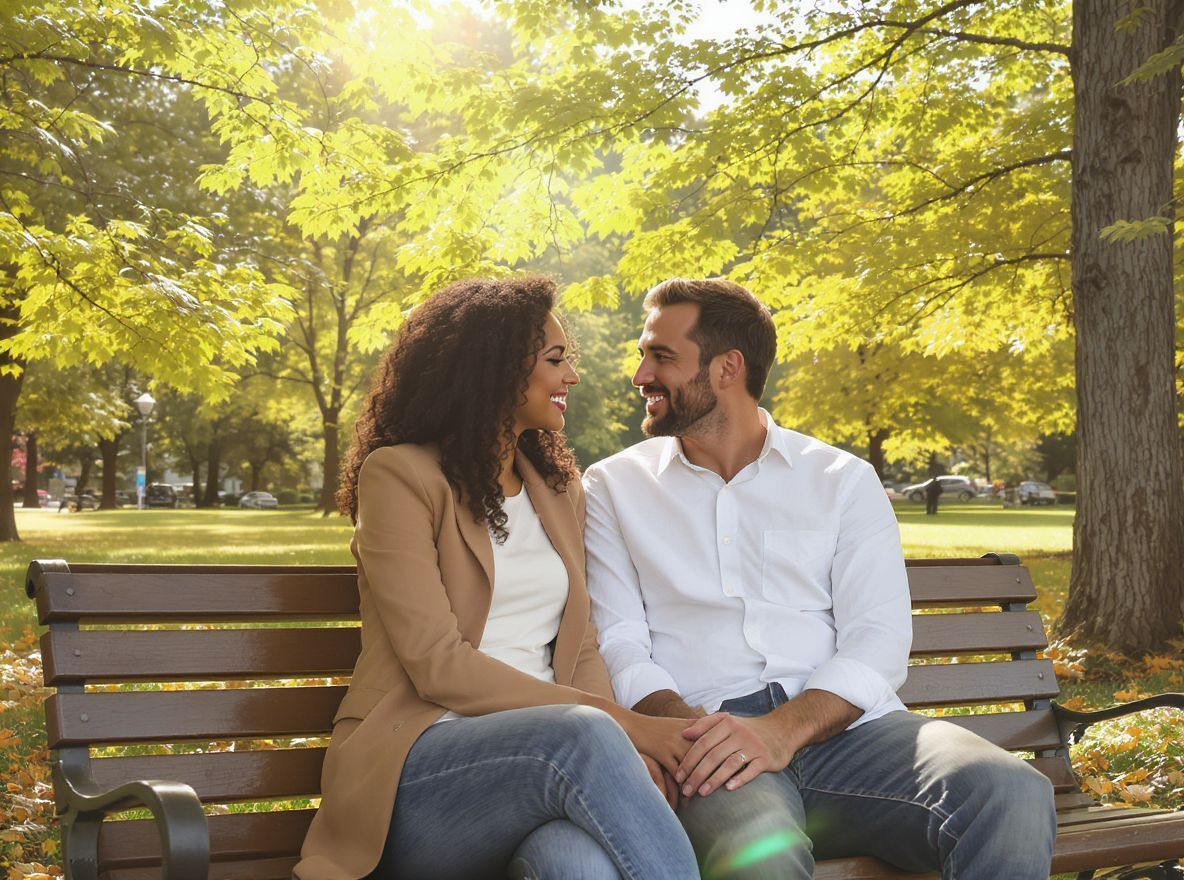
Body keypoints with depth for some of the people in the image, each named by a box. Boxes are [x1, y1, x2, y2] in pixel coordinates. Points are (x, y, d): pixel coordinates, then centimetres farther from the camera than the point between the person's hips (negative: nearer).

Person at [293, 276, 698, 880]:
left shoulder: (559, 488, 20)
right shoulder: (399, 475, -1)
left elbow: (580, 648, 14)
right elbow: (436, 663, -11)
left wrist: (623, 744, -9)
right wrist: (612, 721, -15)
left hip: (541, 757, 4)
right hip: (417, 769, -4)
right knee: (584, 738, -36)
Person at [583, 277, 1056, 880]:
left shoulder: (843, 480, 14)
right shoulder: (613, 487, 15)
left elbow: (879, 639, 2)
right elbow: (615, 644, 4)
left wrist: (783, 731, -17)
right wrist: (685, 726, -17)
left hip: (841, 725, 3)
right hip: (706, 736, -3)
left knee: (1015, 796, -28)